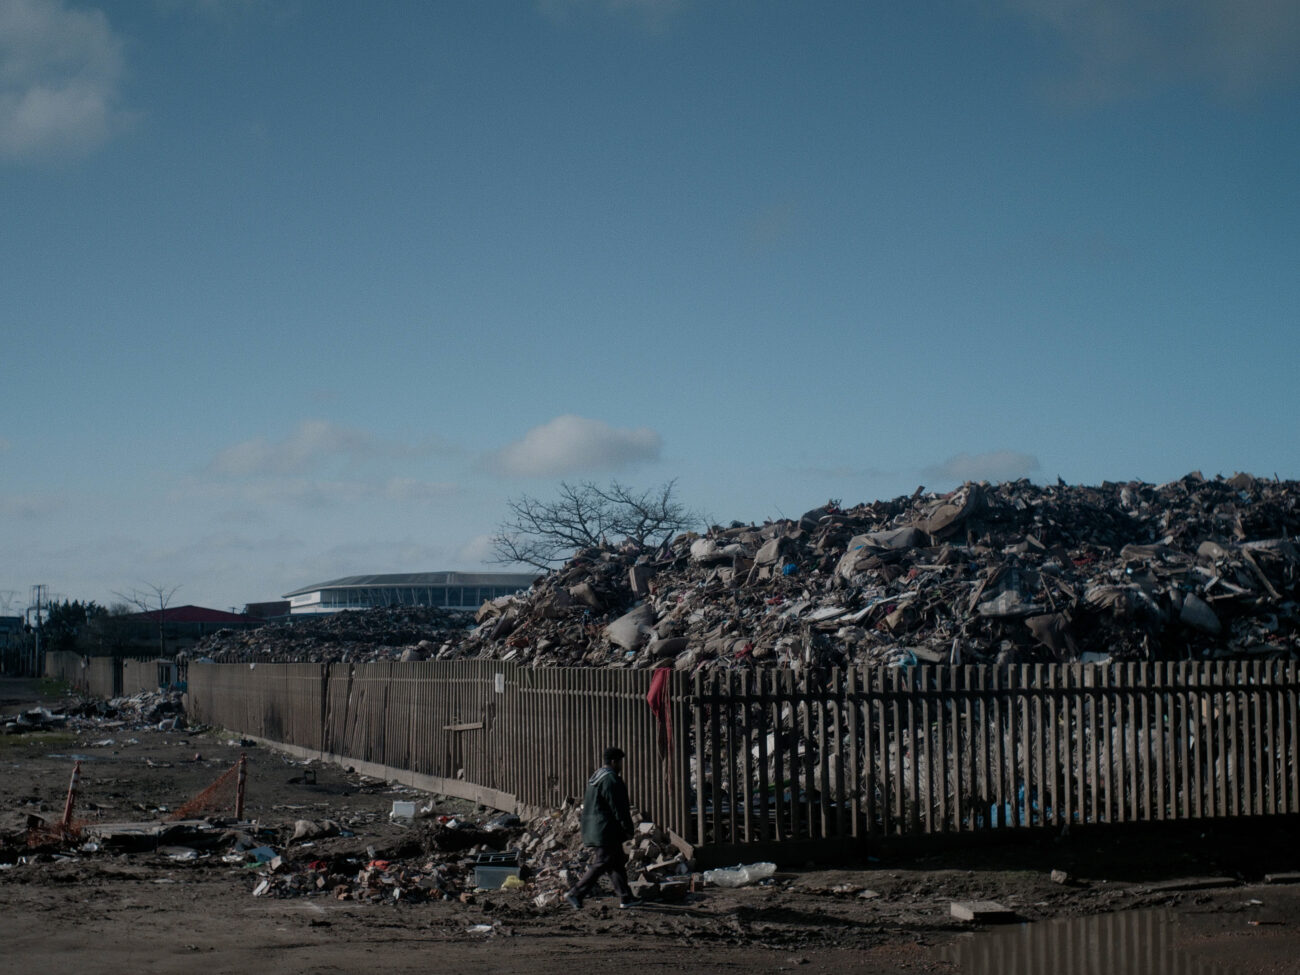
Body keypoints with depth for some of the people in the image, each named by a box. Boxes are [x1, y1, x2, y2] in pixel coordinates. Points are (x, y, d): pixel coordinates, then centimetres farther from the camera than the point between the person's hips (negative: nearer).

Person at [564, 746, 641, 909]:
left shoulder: (596, 776, 14)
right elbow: (617, 808, -19)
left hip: (595, 827, 11)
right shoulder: (610, 780, -18)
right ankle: (575, 893, -7)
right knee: (602, 864, -7)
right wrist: (628, 829, -13)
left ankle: (625, 897, 17)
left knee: (618, 862, 13)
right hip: (606, 830, -11)